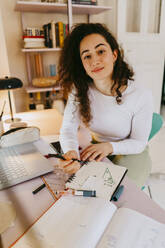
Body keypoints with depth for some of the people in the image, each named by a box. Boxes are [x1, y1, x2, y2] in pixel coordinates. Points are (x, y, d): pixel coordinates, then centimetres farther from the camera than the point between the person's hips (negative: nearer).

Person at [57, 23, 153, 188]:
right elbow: (68, 128, -18)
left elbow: (139, 142, -13)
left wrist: (110, 147, -31)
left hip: (131, 153, -2)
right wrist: (71, 152, -40)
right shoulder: (79, 89, -15)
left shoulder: (142, 96, -23)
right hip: (97, 148, 3)